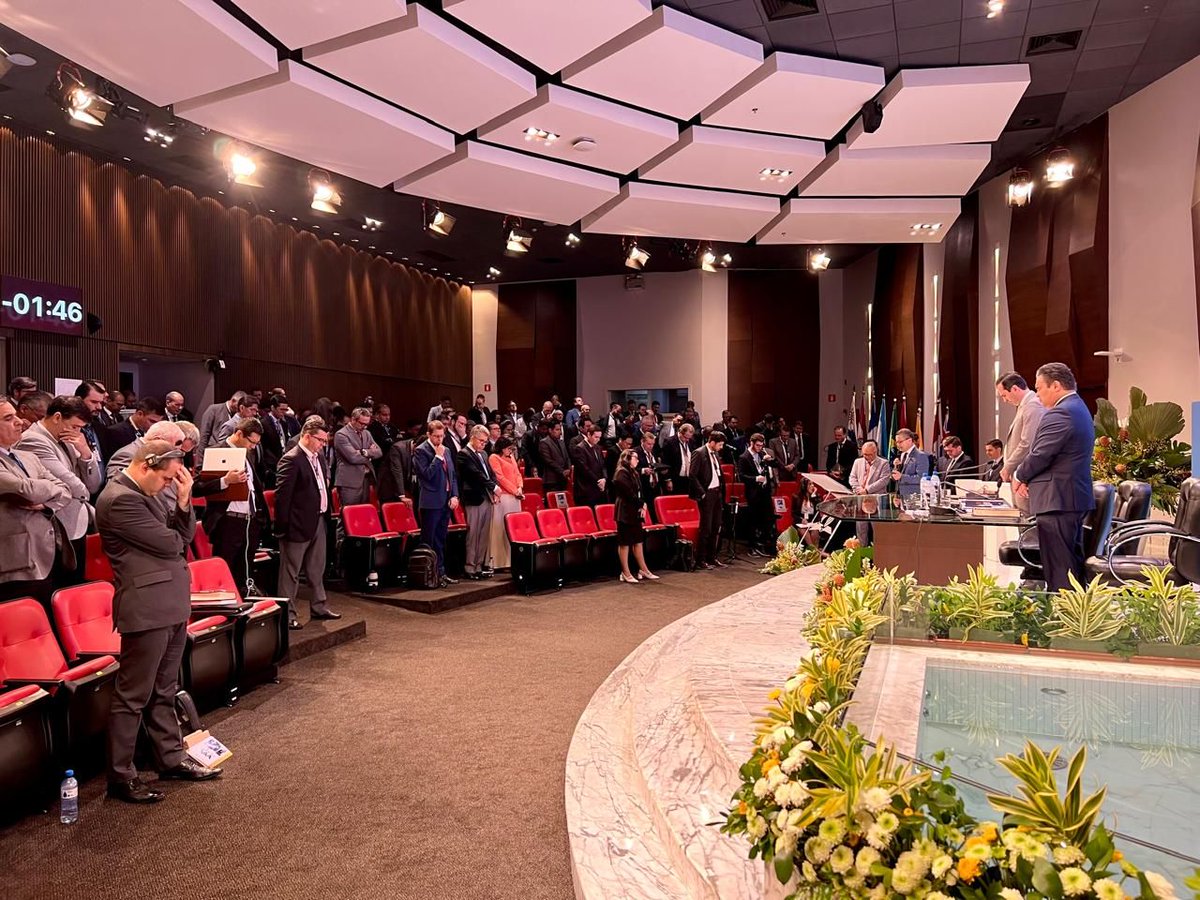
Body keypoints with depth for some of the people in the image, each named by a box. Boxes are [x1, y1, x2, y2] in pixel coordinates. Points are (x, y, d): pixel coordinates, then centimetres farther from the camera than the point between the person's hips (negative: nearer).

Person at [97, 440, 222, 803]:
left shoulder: (145, 494, 14)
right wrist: (175, 536, 4)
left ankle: (171, 757, 30)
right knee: (133, 696, 1)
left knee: (163, 691, 19)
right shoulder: (120, 499, -17)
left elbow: (184, 536, 12)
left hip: (170, 606, 10)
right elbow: (169, 543, -19)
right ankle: (120, 775, 12)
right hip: (146, 609, -10)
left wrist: (183, 500, -3)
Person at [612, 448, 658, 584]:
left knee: (638, 541, 12)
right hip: (625, 512, -9)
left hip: (635, 512, 9)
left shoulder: (633, 473, 16)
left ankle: (643, 570, 19)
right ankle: (626, 573, 3)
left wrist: (641, 506, -4)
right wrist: (641, 504, -6)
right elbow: (629, 493, -17)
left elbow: (638, 491, 13)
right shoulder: (622, 474, -13)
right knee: (624, 543, -2)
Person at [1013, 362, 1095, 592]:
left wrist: (1019, 476, 0)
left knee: (1058, 570, -7)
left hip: (1057, 501, -11)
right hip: (1077, 498, 11)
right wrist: (1027, 477, 7)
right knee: (1073, 564, 16)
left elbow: (1040, 455, -19)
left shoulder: (1059, 414, -17)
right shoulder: (1079, 409, 18)